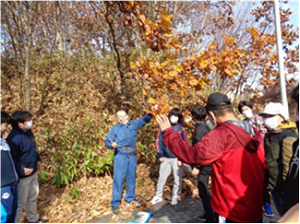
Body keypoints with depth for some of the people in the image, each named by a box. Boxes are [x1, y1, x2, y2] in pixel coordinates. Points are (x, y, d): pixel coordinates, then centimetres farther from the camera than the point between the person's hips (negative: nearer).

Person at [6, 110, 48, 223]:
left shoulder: (28, 133, 3)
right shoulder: (14, 138, -26)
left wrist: (38, 160, 10)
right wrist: (21, 170, -28)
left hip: (33, 173, 9)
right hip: (22, 176, -9)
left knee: (33, 197, 25)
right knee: (20, 202, 8)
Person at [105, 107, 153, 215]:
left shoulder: (133, 124, 5)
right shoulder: (115, 128, -2)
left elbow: (145, 119, 9)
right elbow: (107, 141, -2)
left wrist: (151, 113, -9)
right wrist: (112, 144, -24)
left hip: (132, 156, 4)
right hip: (120, 156, -3)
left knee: (131, 178, 16)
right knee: (118, 179, -2)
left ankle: (130, 197, 35)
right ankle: (115, 203, 10)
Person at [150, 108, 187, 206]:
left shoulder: (181, 129, -6)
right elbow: (159, 141, 3)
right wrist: (160, 155, 0)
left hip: (177, 158, -1)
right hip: (165, 158, 2)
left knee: (177, 179, 10)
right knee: (162, 177, 12)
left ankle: (175, 197, 31)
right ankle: (158, 196, 31)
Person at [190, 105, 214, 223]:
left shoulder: (199, 129, -20)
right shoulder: (206, 127, 7)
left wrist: (197, 167, -19)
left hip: (204, 165, -10)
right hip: (207, 163, 10)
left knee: (203, 191, 1)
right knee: (204, 190, 20)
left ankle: (210, 219, 13)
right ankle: (208, 214, 33)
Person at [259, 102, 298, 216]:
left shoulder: (288, 135, -16)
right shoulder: (269, 135, 10)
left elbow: (289, 163, -20)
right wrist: (267, 181, 19)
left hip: (283, 186, -8)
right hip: (274, 185, 8)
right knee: (282, 213, 21)